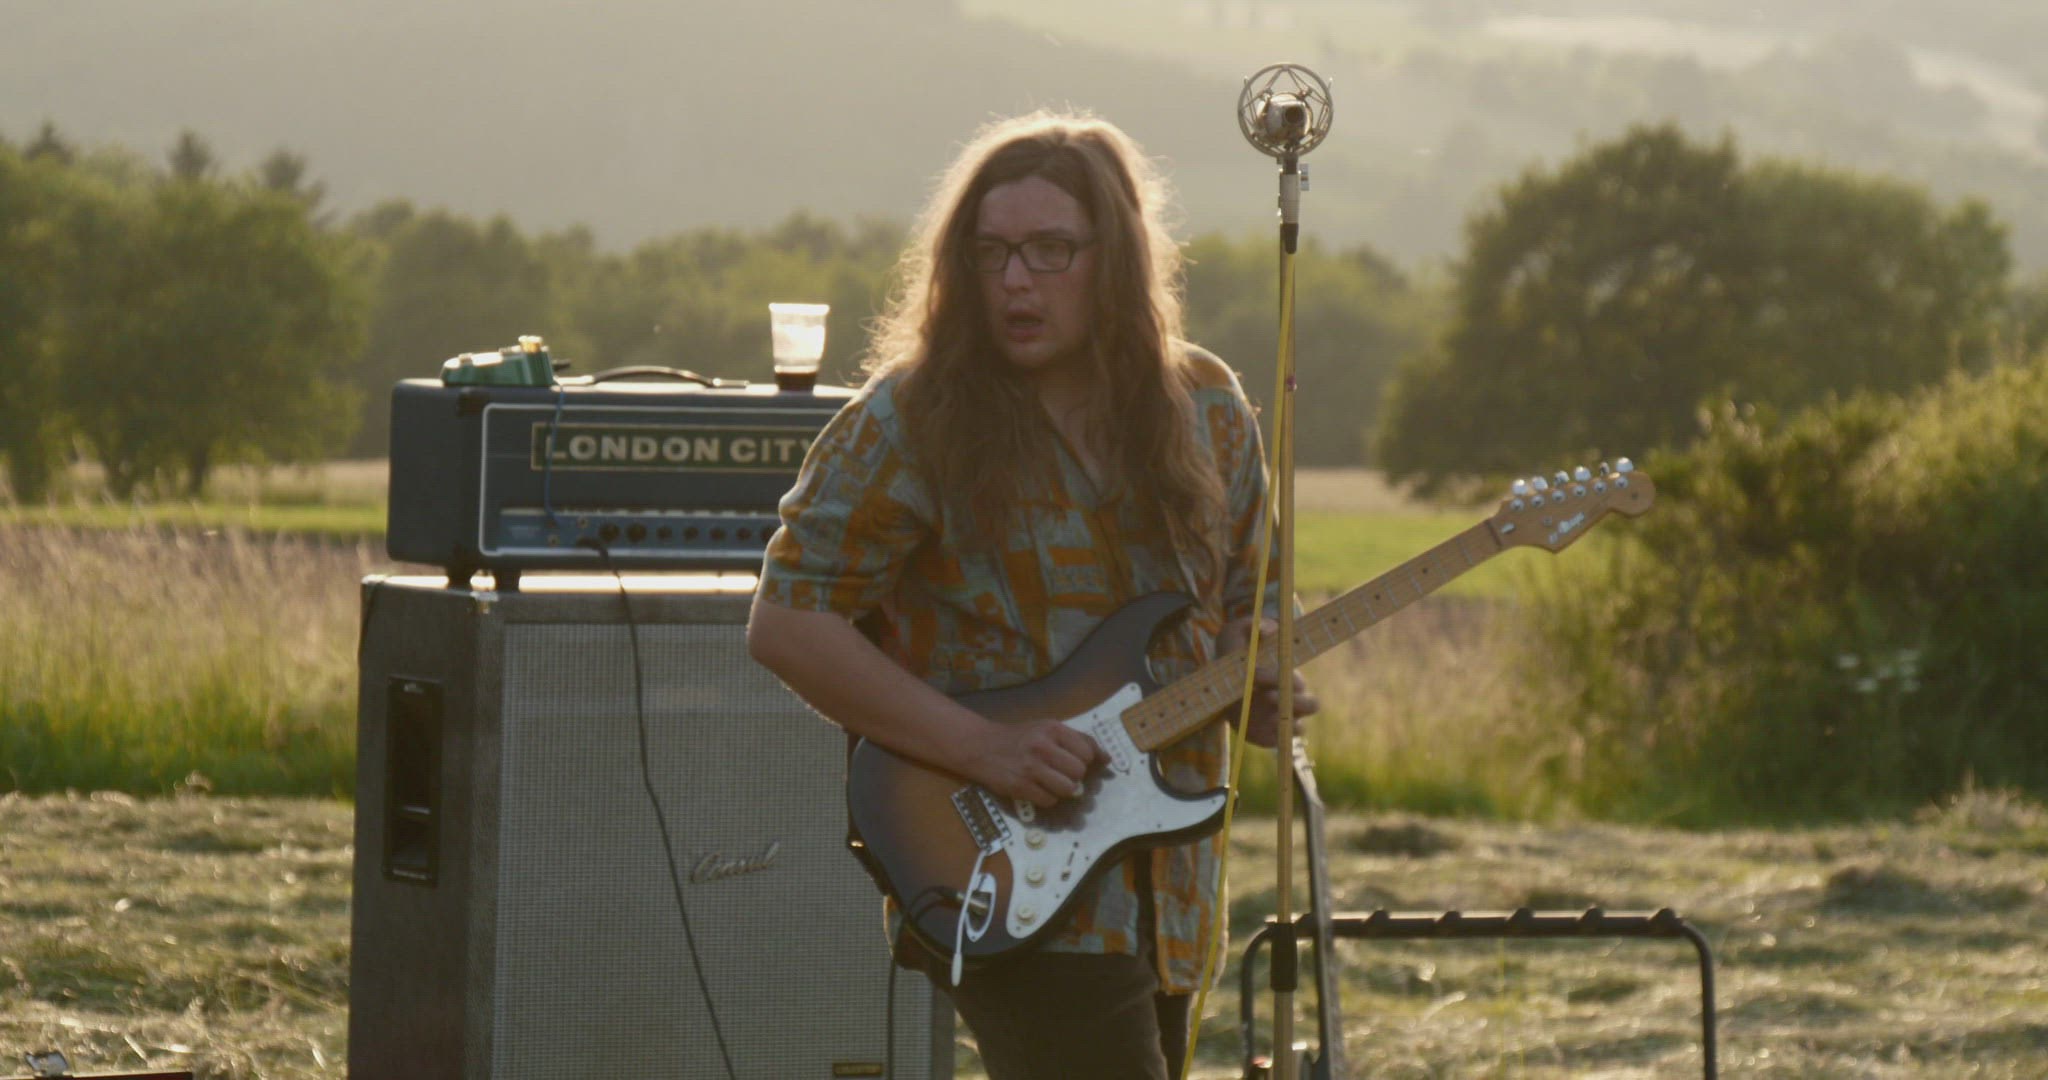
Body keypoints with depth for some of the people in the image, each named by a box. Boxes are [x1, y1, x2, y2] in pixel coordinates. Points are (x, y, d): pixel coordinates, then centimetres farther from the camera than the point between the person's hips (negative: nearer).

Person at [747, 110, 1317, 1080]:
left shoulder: (1208, 412, 6)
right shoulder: (916, 420, -8)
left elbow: (1244, 604, 18)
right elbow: (787, 623, -10)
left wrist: (1257, 690, -6)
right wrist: (981, 748, -18)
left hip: (1163, 882, 6)